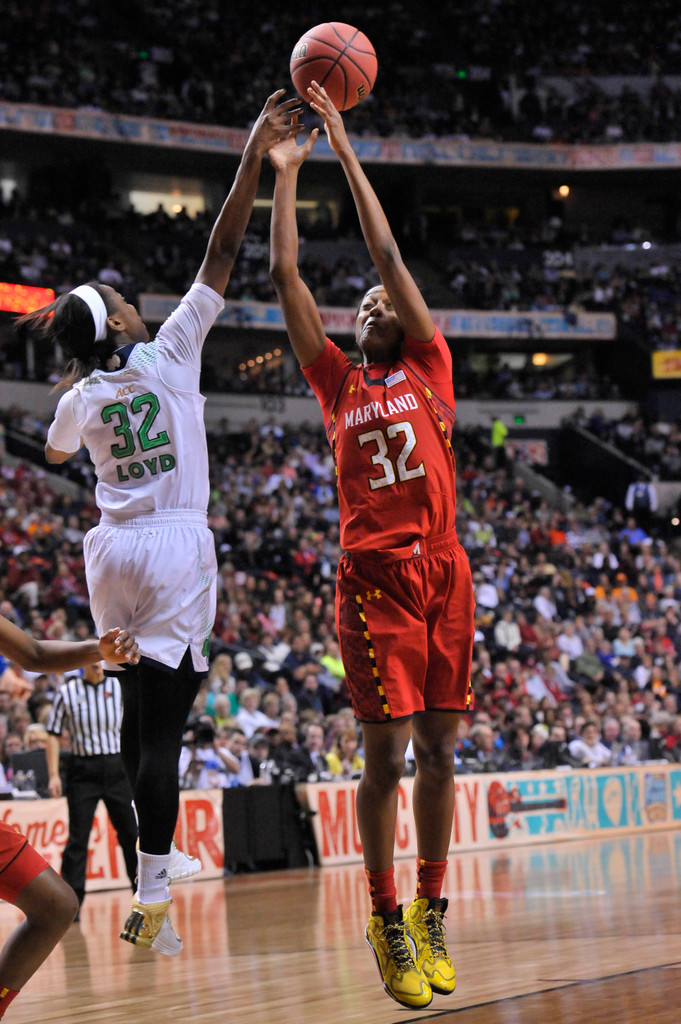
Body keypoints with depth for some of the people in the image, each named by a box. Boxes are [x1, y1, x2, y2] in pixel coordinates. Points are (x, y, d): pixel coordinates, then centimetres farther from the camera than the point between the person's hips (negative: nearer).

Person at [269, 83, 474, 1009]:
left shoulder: (430, 369, 12)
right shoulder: (339, 381, 13)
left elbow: (388, 254, 7)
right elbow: (285, 278, 9)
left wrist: (345, 150, 7)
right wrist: (285, 174, 8)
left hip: (444, 573, 1)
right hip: (374, 576, -1)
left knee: (439, 750, 4)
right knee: (387, 754, -5)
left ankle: (430, 911, 16)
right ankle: (386, 922, 5)